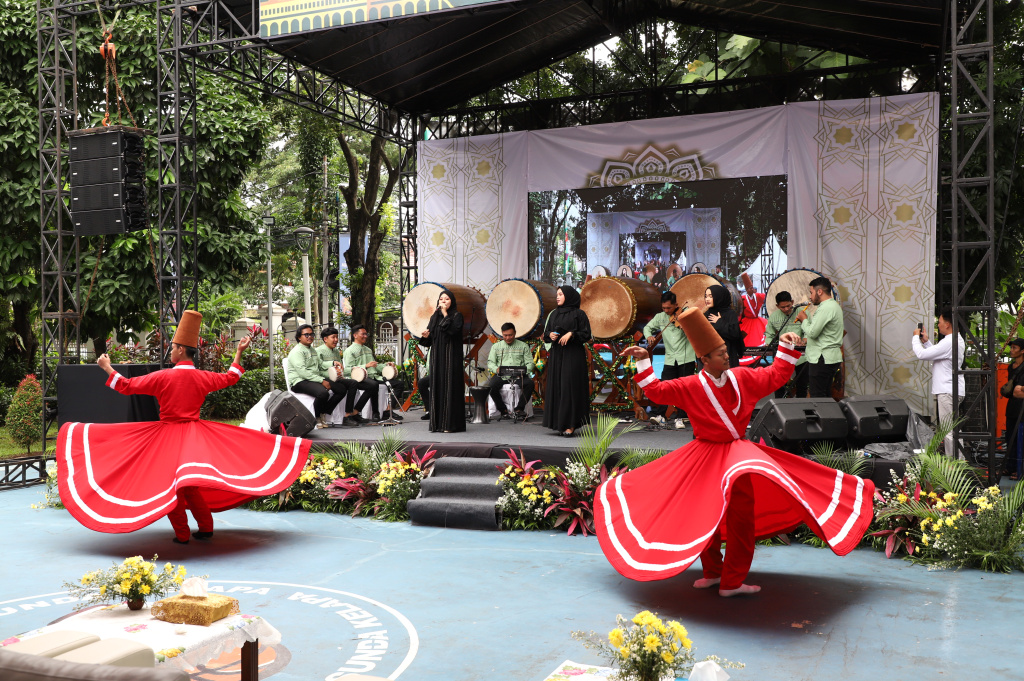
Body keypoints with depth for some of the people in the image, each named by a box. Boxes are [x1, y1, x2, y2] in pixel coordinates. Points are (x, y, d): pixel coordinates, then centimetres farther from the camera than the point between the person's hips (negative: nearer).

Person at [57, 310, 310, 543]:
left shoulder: (163, 377, -12)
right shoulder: (203, 378, -2)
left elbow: (127, 386, -6)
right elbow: (230, 378, 15)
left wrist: (107, 368, 8)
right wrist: (239, 352, 24)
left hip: (167, 435, -4)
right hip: (195, 435, 4)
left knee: (168, 484, 6)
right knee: (189, 484, 16)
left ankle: (182, 534, 7)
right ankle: (206, 527, 15)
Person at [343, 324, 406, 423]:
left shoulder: (368, 350, 29)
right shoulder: (349, 351, 2)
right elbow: (347, 370, -11)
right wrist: (365, 366, -20)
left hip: (374, 376, 8)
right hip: (360, 378, -8)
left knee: (399, 383, -5)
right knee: (373, 385, -42)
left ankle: (388, 410, -11)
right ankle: (376, 413, -32)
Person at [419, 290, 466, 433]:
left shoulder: (456, 316, -1)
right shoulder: (434, 317, 15)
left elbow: (453, 330, -20)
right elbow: (430, 340, 16)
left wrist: (445, 314, -14)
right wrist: (426, 336, -6)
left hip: (451, 357, -6)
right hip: (436, 358, 6)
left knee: (450, 387, -8)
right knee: (436, 387, 3)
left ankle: (451, 423, -6)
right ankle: (437, 423, 7)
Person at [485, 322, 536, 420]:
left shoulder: (523, 346, 15)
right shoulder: (496, 347, 17)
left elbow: (530, 363, 8)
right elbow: (490, 362, 8)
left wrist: (525, 370, -16)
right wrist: (496, 369, -16)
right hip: (501, 375, 0)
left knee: (530, 383, -32)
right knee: (491, 385, -31)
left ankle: (519, 408, -15)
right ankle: (503, 410, -13)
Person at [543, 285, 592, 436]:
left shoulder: (578, 314, -2)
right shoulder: (554, 314, 15)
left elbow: (586, 334, -5)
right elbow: (546, 332, 17)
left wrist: (571, 334, -17)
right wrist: (550, 335, -4)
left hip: (573, 355, -6)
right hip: (556, 355, 6)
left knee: (570, 387, -10)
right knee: (556, 386, 2)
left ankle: (570, 425, -10)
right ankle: (559, 424, 6)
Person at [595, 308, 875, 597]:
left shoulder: (742, 378, -2)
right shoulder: (690, 386, -11)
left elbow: (776, 376, 8)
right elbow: (657, 391, -14)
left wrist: (785, 349, 2)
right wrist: (643, 363, -20)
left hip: (738, 454, 2)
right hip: (704, 457, -2)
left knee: (741, 515, -4)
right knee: (704, 514, 7)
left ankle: (733, 581, 5)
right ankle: (713, 572, 27)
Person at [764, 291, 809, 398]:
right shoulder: (773, 317, 5)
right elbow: (769, 335, 12)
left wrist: (804, 341, -22)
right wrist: (767, 345, -7)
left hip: (801, 356, -1)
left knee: (801, 386, 7)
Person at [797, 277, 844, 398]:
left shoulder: (826, 308, -16)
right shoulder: (834, 305, 18)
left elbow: (812, 332, -20)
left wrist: (804, 320, -5)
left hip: (822, 360, -11)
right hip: (832, 358, 11)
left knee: (817, 397, -7)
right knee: (826, 395, 13)